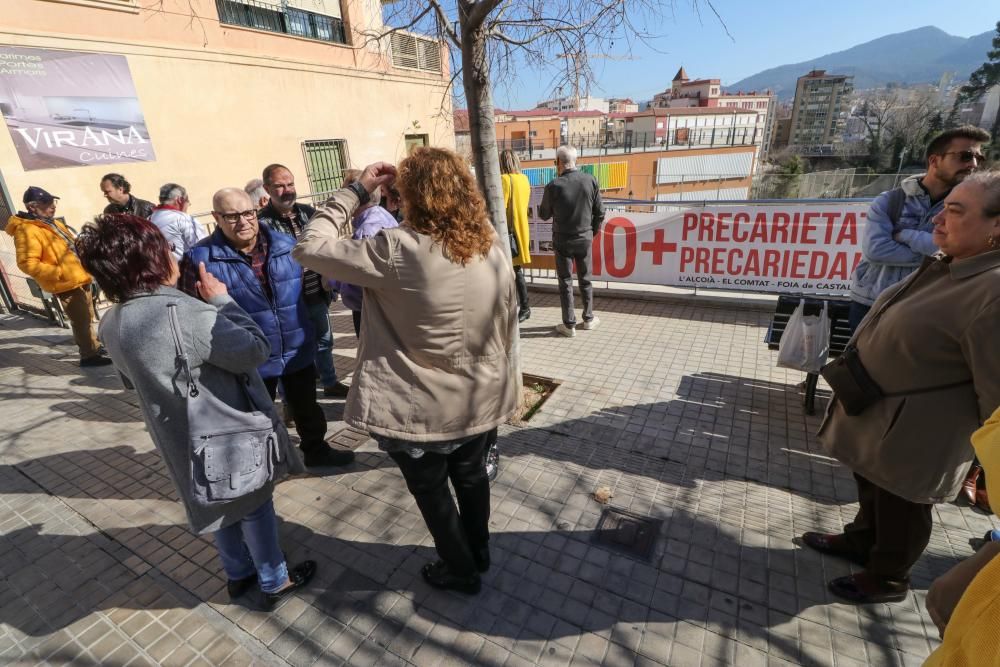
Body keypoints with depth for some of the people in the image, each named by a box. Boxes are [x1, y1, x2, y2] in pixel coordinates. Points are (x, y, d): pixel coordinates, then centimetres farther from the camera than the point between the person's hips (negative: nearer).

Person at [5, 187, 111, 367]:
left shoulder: (53, 223, 15)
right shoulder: (27, 230, -15)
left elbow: (71, 246, 27)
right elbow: (27, 263, -22)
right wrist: (59, 272, -24)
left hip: (79, 279, 10)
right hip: (66, 285, -10)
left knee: (87, 318, 19)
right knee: (82, 321, -5)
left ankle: (93, 348, 32)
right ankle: (90, 355, 3)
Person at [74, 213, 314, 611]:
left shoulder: (112, 324, -2)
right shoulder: (187, 315, -31)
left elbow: (132, 381, 12)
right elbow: (256, 349, -22)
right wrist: (221, 300, -15)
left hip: (182, 439, 7)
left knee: (223, 504, 26)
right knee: (254, 505, 14)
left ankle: (238, 575, 46)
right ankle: (274, 583, 33)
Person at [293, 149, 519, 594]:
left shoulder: (397, 251, -24)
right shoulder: (493, 247, -6)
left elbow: (310, 248, -14)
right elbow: (508, 320, 3)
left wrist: (356, 191, -8)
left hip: (421, 410, -5)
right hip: (482, 400, 6)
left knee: (431, 490, 20)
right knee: (470, 473, 27)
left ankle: (460, 571, 44)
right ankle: (479, 552, 52)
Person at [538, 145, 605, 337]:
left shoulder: (553, 186, -15)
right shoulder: (591, 181, -7)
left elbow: (544, 215, -2)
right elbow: (600, 212, 0)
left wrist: (541, 206, 19)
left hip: (562, 240, -2)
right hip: (585, 239, 3)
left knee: (565, 282, 7)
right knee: (585, 280, 17)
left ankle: (569, 325, 12)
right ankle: (588, 318, 27)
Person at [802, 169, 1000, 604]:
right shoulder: (944, 266, 2)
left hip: (913, 433, -8)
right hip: (876, 415, 8)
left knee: (900, 505, 14)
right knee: (871, 487, 27)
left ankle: (888, 579, 37)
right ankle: (859, 541, 50)